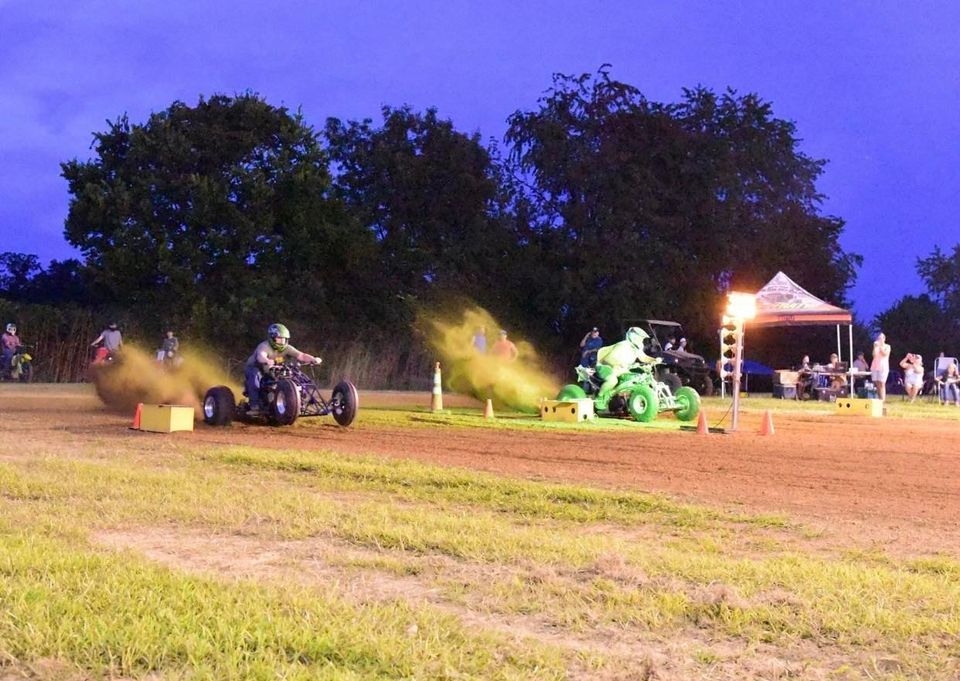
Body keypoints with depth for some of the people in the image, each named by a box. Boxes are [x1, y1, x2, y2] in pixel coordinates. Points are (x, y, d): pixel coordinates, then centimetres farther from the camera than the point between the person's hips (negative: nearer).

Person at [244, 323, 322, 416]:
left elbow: (301, 355, -22)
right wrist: (267, 361, -73)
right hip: (254, 368, -5)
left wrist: (313, 359, -41)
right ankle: (255, 406, -42)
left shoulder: (286, 348, -10)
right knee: (254, 376, -39)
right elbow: (260, 356, -49)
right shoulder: (264, 346, -27)